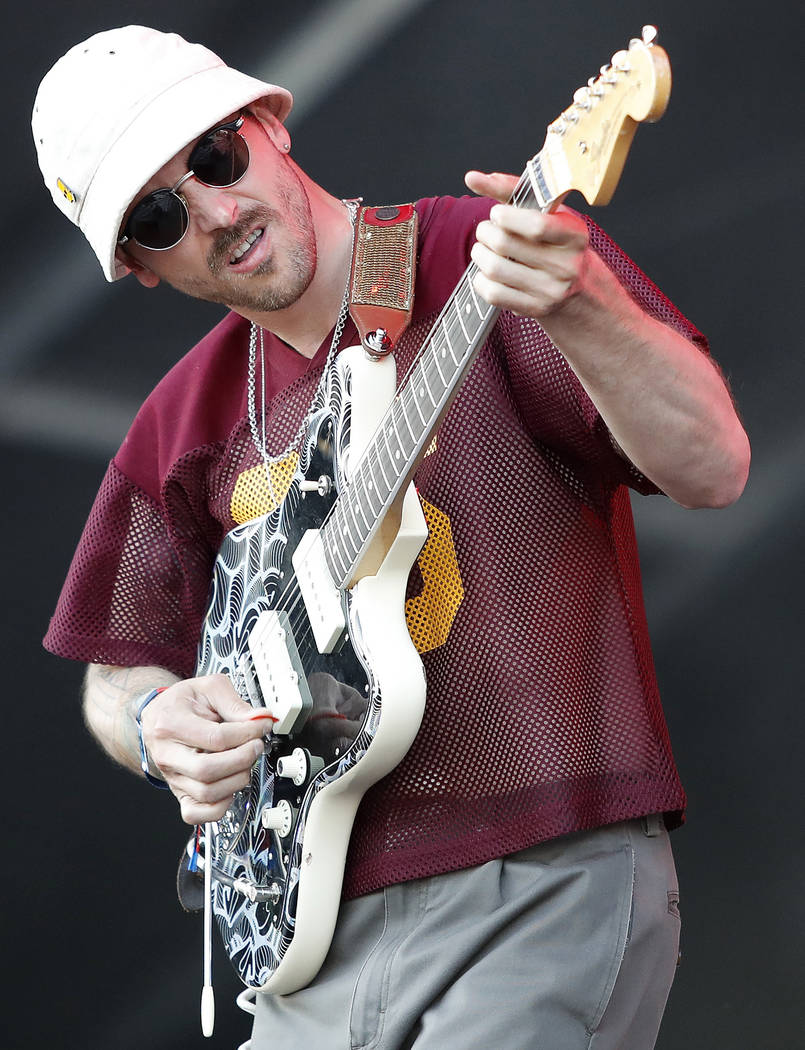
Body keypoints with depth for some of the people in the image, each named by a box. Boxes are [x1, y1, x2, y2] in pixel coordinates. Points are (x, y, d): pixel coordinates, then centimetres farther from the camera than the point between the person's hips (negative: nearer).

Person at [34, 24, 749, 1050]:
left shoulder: (485, 258, -4)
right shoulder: (185, 424, 12)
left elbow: (712, 468, -14)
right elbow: (117, 675, 22)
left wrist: (580, 307, -31)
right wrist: (156, 720, -1)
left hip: (545, 886, -5)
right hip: (319, 933, 5)